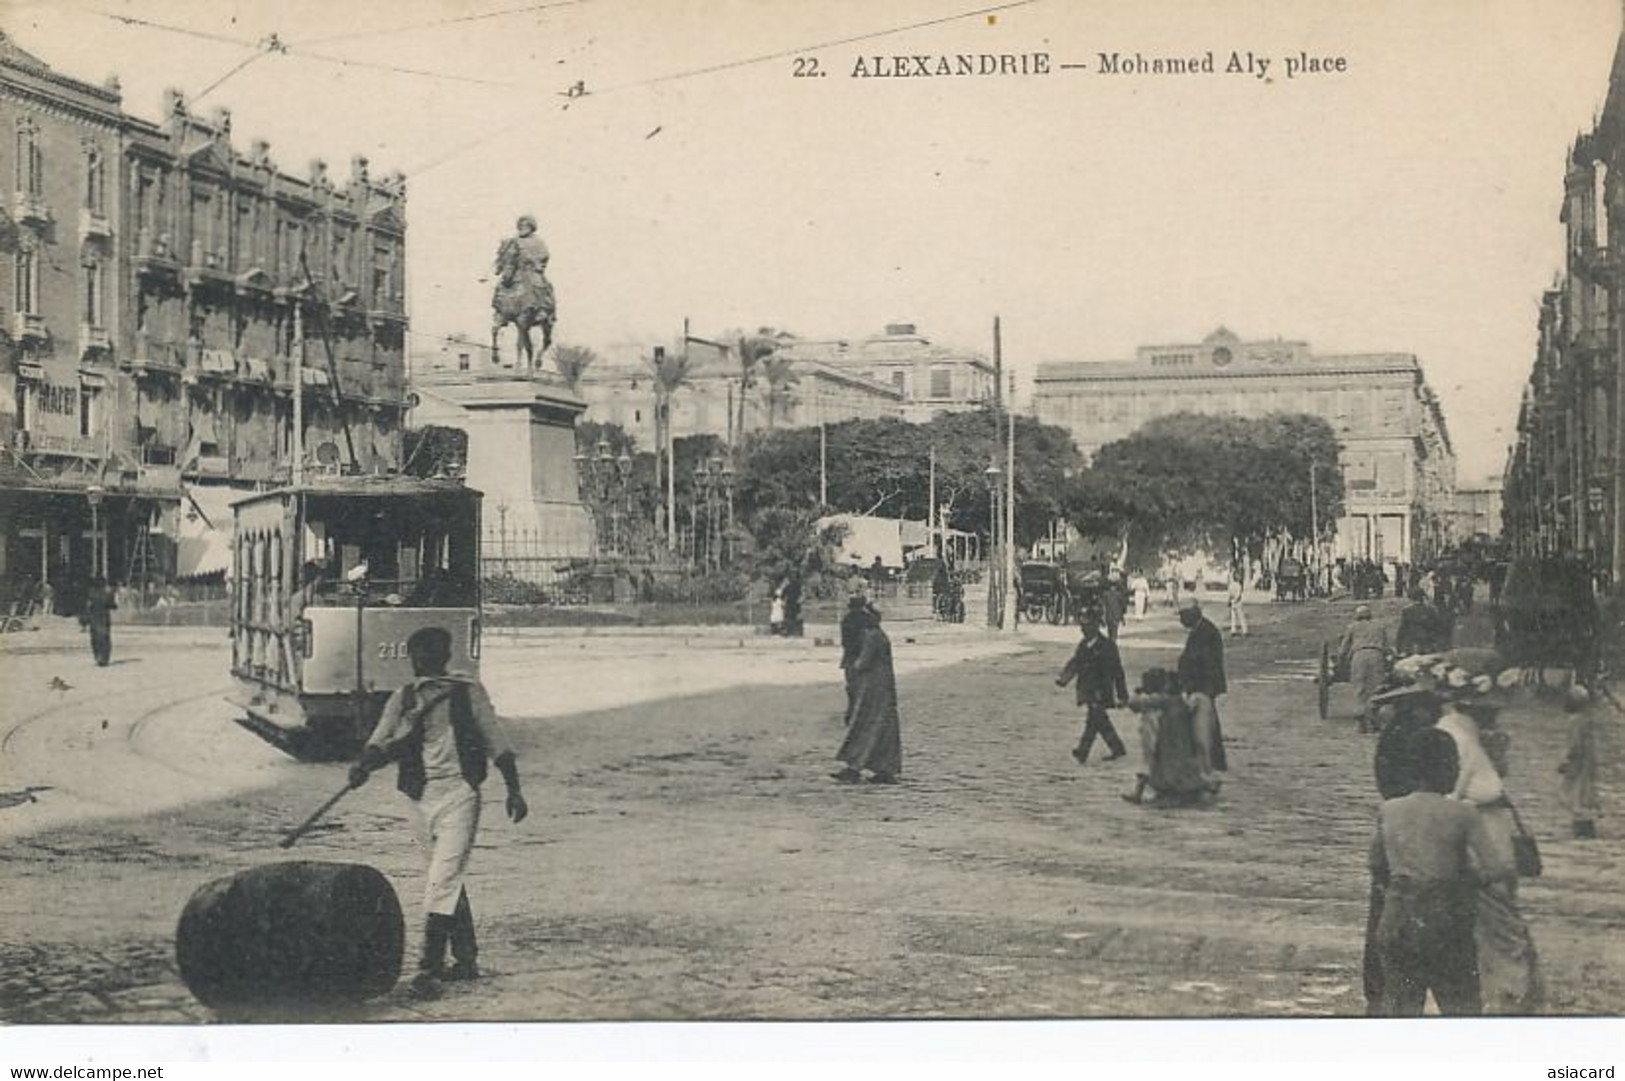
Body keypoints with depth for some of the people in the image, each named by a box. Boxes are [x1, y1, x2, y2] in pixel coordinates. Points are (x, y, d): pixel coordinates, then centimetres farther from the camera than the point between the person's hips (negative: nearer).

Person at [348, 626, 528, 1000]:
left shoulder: (468, 692, 2)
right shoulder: (402, 699, 9)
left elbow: (496, 741, 5)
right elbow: (381, 741, -1)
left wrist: (514, 790, 2)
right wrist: (364, 764, -22)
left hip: (459, 792, -4)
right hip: (421, 797, 4)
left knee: (443, 880, -14)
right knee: (446, 880, 14)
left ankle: (430, 968, -16)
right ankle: (465, 959, 26)